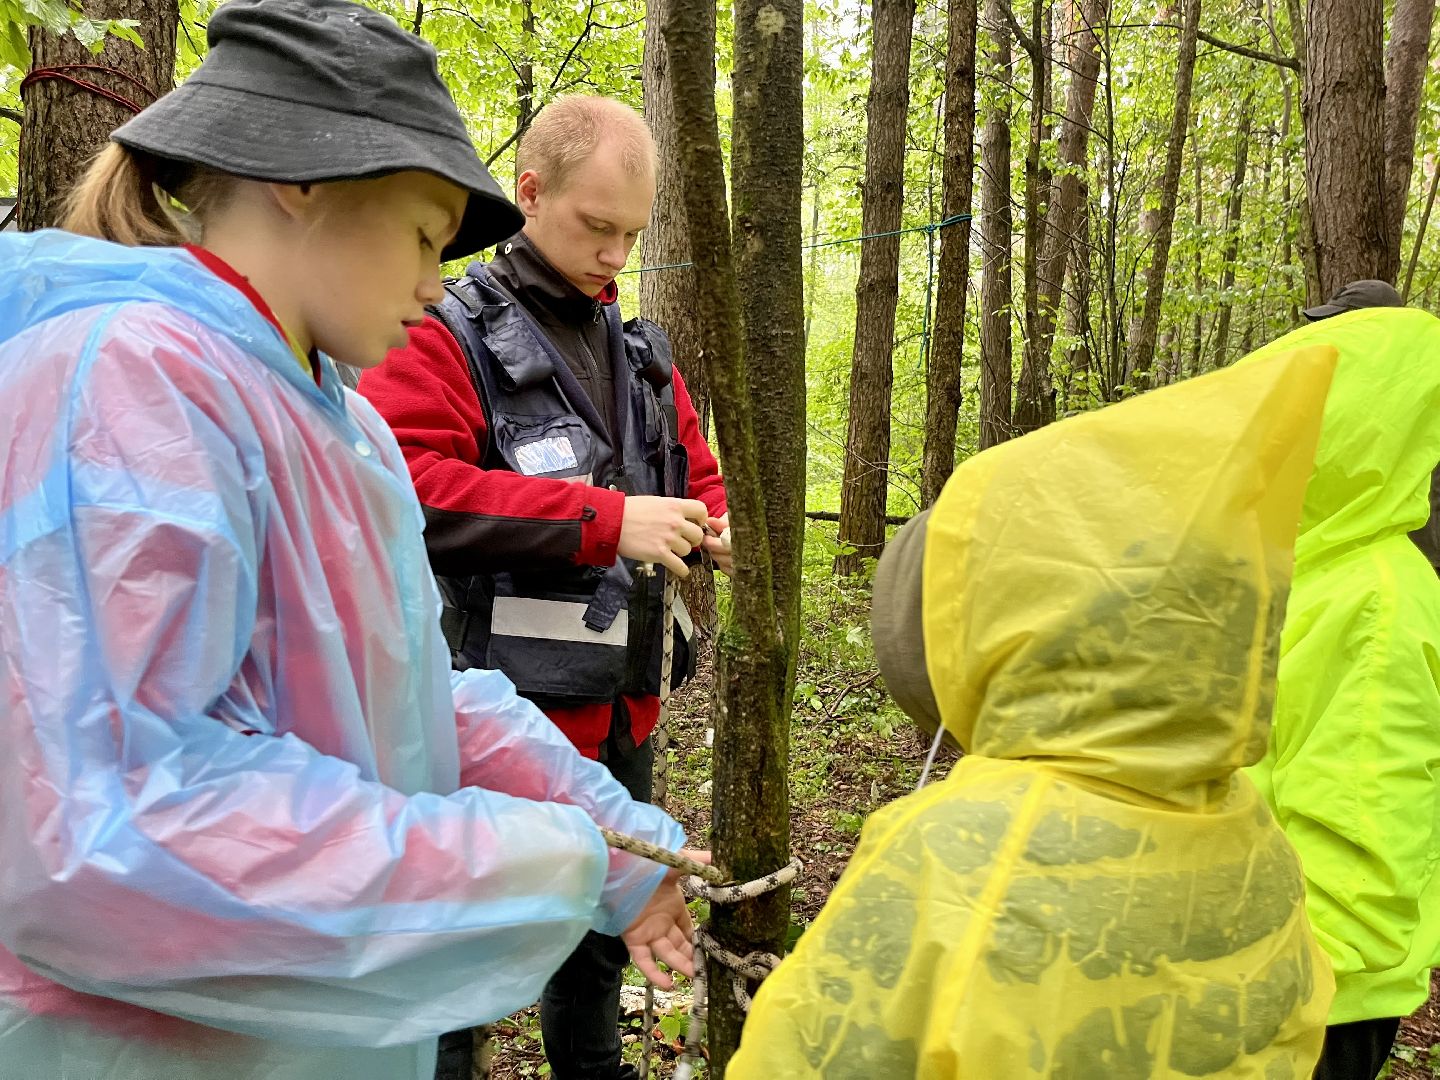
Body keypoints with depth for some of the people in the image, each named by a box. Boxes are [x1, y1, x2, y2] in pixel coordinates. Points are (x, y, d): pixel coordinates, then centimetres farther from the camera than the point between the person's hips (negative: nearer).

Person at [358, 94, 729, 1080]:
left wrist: (716, 522, -5)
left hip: (627, 712, 7)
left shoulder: (643, 353, 12)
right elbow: (404, 489, -23)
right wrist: (606, 520, -25)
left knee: (604, 930, 24)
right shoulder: (447, 336, -10)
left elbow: (696, 471, 20)